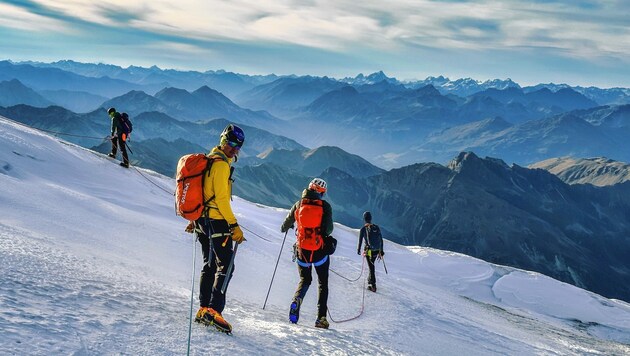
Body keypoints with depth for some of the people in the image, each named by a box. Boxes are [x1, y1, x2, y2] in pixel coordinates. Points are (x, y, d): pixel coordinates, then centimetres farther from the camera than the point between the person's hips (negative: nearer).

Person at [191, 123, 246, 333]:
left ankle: (204, 309, 18)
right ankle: (214, 310, -14)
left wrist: (196, 219, 27)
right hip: (216, 221, -10)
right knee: (225, 266, -8)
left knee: (209, 265, 15)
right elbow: (221, 199, -20)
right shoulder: (221, 164, -14)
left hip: (202, 219, 10)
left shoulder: (209, 160, 16)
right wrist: (234, 226, -19)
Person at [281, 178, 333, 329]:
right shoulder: (324, 206, -7)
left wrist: (284, 228, 30)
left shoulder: (299, 204, 0)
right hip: (320, 250, -2)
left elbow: (286, 225, 7)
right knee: (323, 283, 14)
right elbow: (328, 229, -14)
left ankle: (296, 301, -8)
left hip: (302, 250, 2)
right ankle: (321, 317, 3)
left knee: (305, 280, 22)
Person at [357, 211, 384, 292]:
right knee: (371, 265, 23)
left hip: (369, 251, -4)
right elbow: (381, 240, 5)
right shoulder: (376, 227, 2)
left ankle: (373, 285, 0)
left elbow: (360, 241, -4)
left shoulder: (363, 229, -8)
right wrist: (381, 251, 13)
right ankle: (370, 281, 33)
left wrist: (358, 250, 11)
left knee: (371, 267, 0)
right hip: (376, 251, 4)